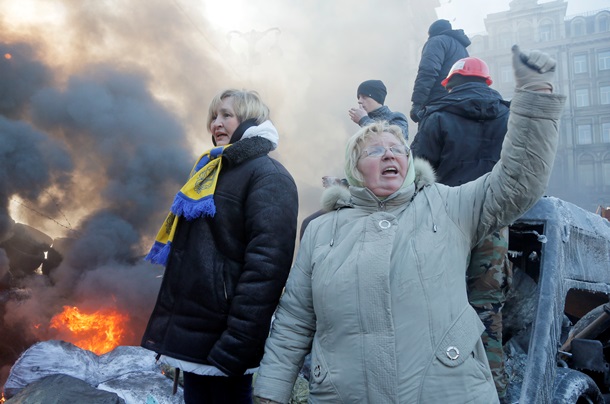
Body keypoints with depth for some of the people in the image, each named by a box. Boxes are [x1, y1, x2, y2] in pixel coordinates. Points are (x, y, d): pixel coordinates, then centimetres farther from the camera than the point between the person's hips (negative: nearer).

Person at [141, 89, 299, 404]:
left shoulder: (268, 176, -11)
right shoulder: (209, 173, 17)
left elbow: (266, 264, -22)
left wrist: (237, 343, -25)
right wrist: (172, 326, 18)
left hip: (221, 342, -8)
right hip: (193, 337, 8)